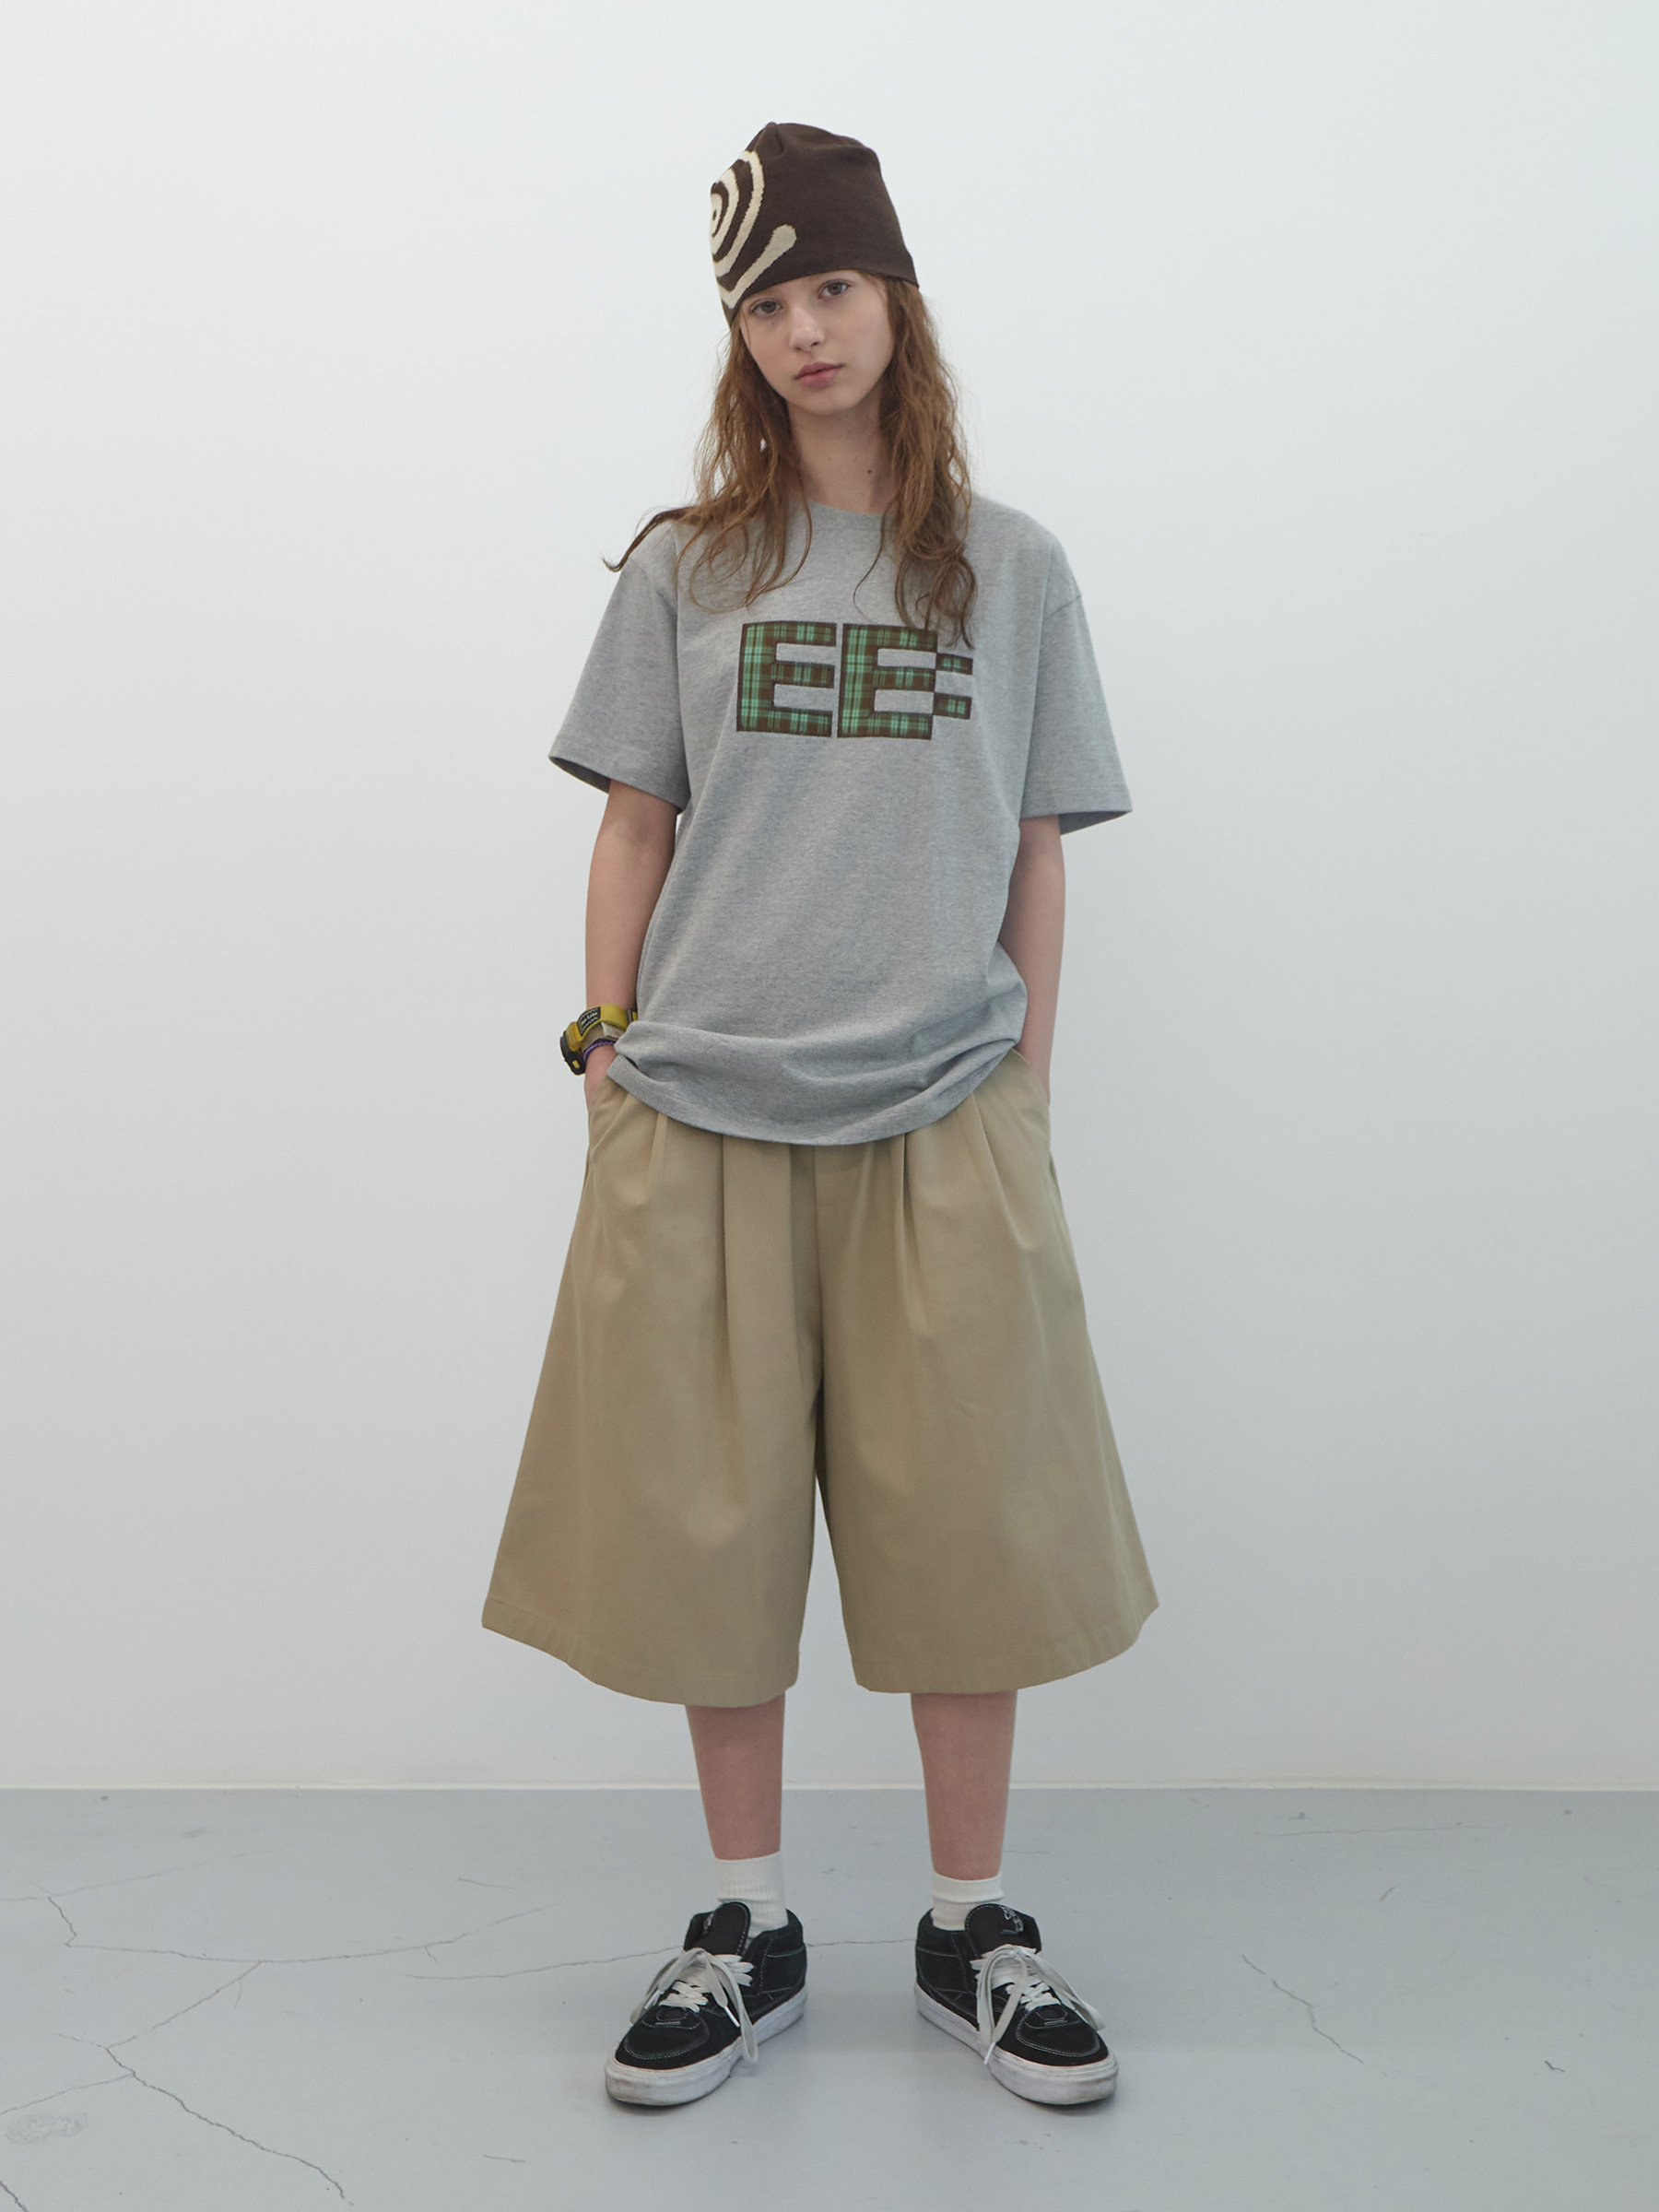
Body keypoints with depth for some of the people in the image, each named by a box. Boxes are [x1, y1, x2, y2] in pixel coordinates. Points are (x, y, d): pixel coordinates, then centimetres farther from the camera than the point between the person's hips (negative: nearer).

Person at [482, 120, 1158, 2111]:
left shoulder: (1010, 570, 9)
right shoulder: (683, 569, 9)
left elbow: (1036, 855, 9)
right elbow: (632, 833, 9)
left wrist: (1028, 1083, 4)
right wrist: (607, 1055, 2)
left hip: (944, 1123, 0)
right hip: (703, 1120, 1)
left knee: (972, 1522, 4)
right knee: (708, 1524, 5)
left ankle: (971, 1926, 22)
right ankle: (747, 1928, 22)